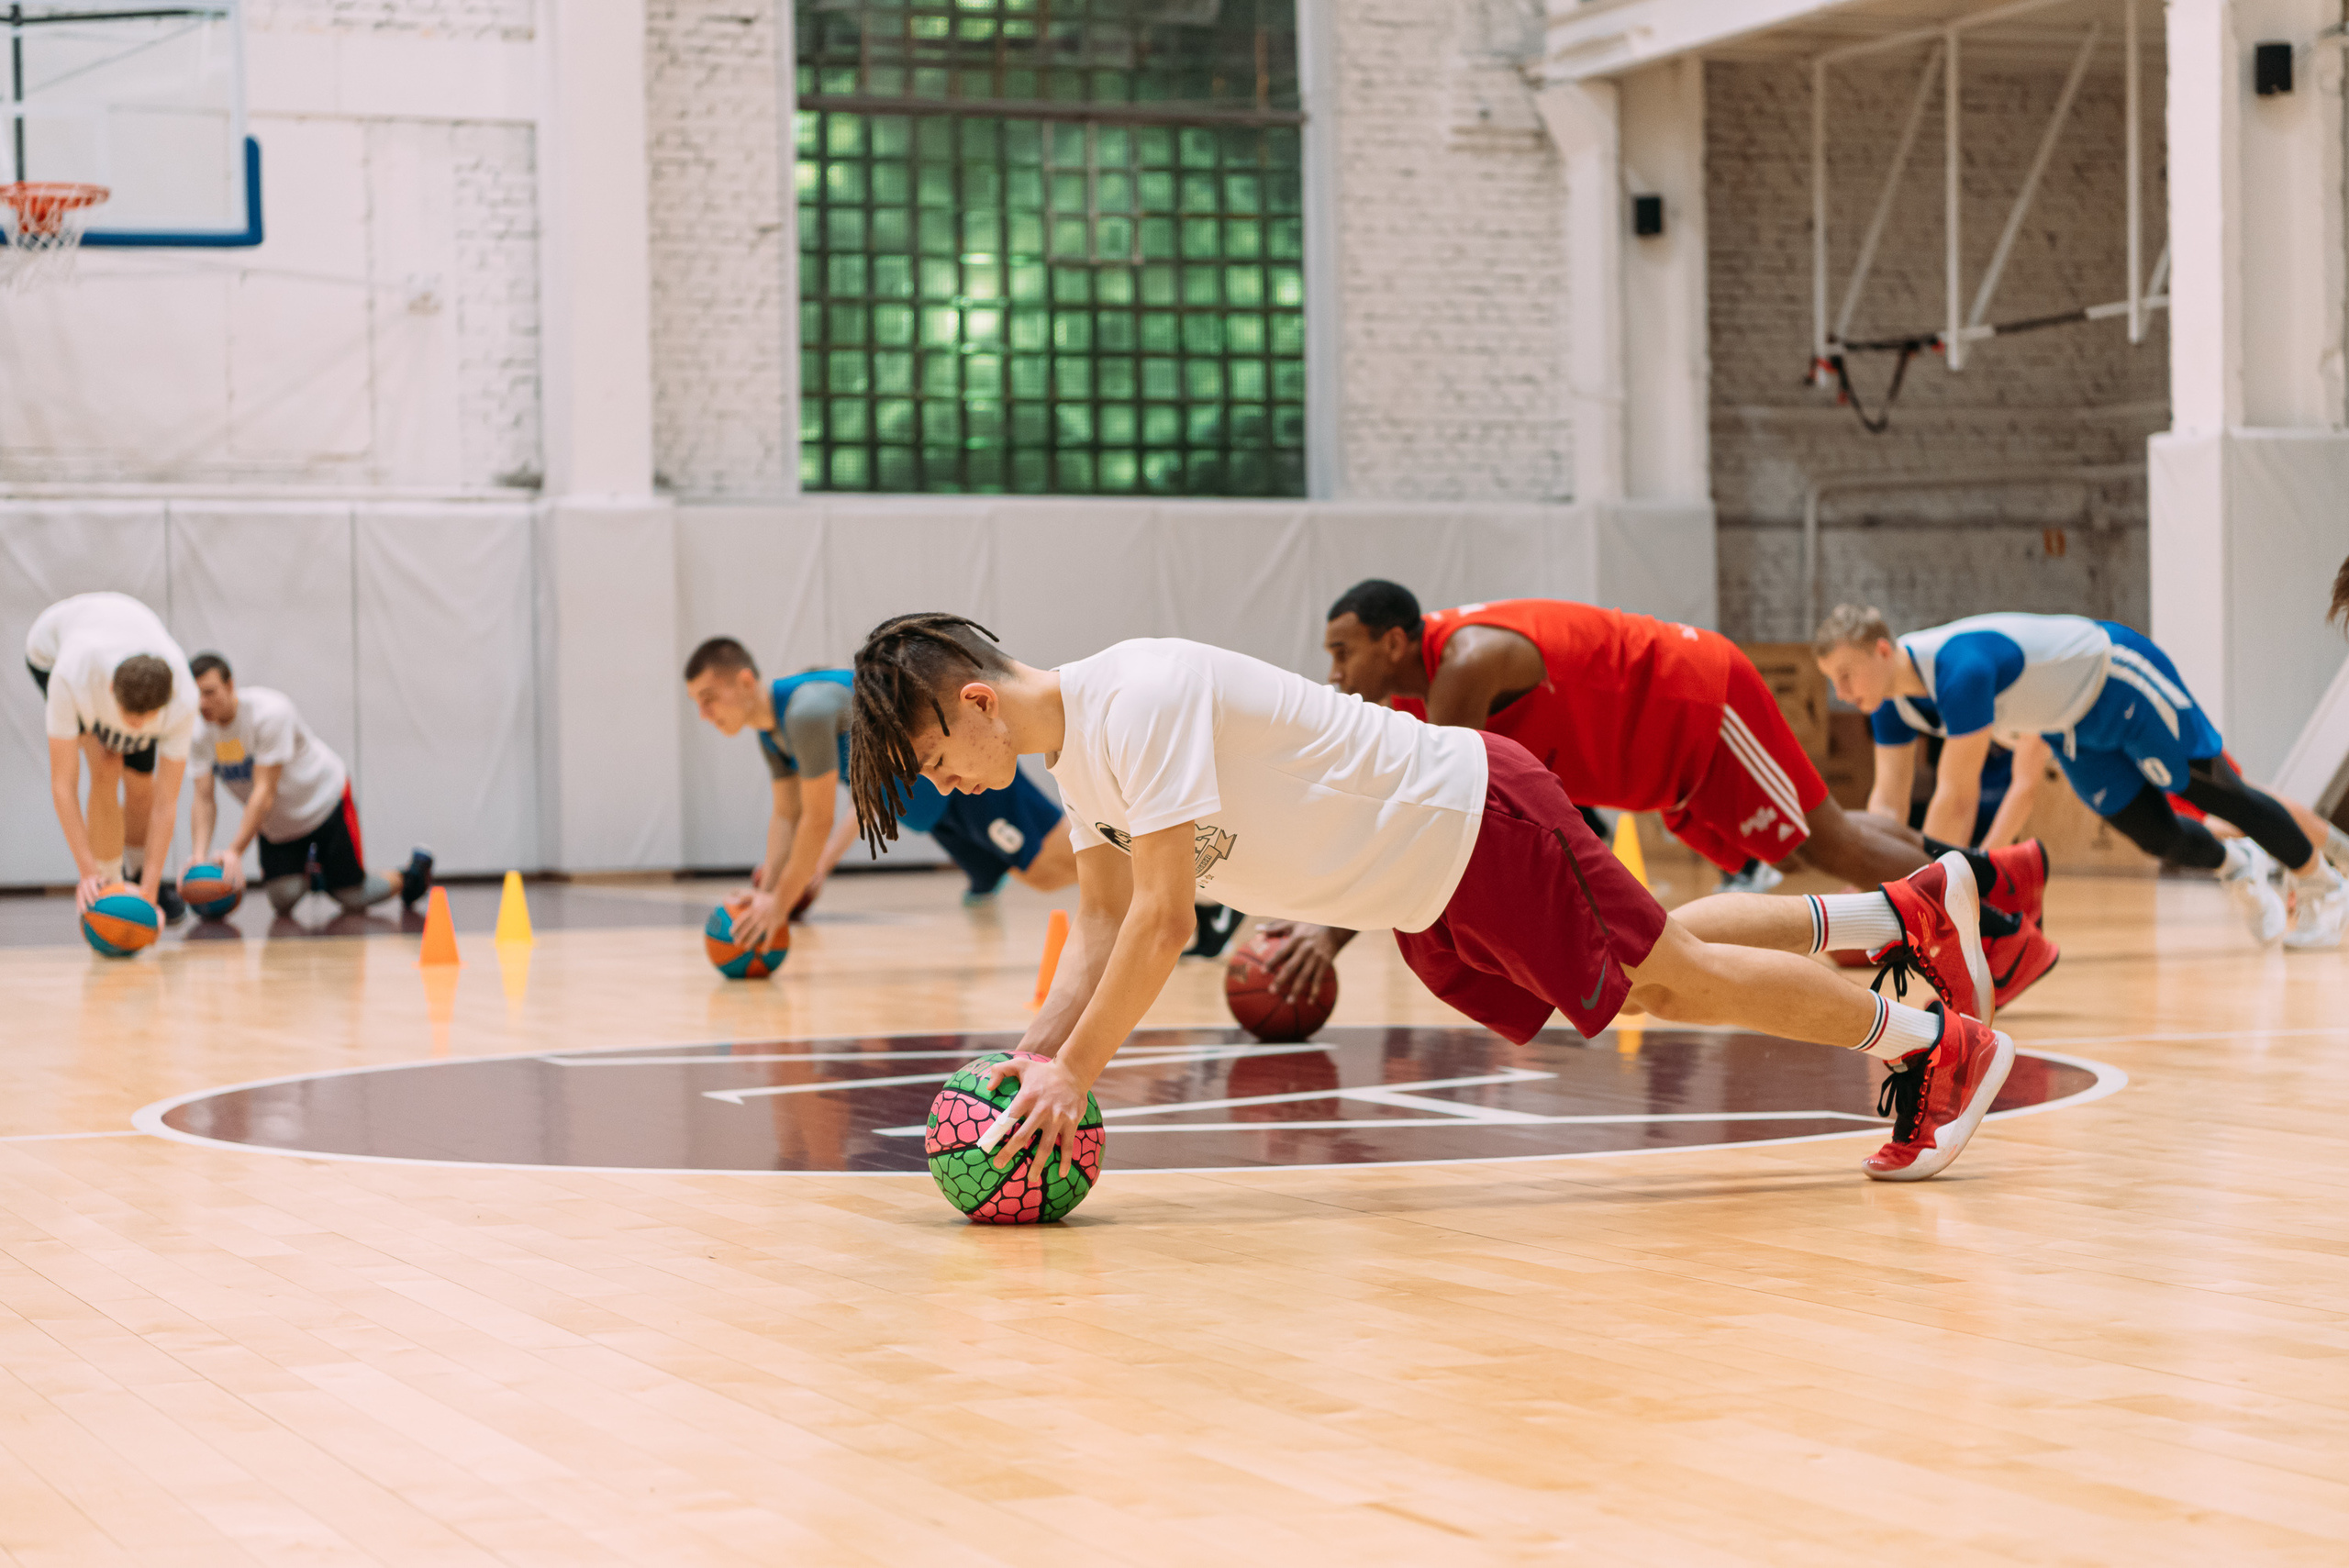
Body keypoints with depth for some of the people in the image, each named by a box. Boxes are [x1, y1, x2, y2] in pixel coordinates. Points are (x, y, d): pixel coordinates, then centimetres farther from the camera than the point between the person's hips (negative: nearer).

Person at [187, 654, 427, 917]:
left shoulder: (269, 712, -33)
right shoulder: (200, 732, -14)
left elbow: (264, 791, -34)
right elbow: (203, 799, -15)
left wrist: (235, 851, -40)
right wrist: (200, 854, -32)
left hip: (323, 801, -5)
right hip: (275, 824, 5)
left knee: (353, 899, -1)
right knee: (283, 901, -6)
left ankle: (413, 873, 27)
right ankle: (307, 868, 28)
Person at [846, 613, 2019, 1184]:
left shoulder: (1137, 702, -28)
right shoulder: (1074, 745, 2)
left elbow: (1164, 919, -31)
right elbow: (1103, 925, 7)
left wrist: (1075, 1072, -29)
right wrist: (1032, 1055, -6)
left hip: (1471, 822, -9)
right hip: (1425, 898, 9)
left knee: (1671, 979, 1)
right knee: (1654, 973, 20)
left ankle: (1940, 1044, 16)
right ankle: (1910, 911, 34)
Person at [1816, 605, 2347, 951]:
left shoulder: (1960, 669, -43)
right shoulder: (1891, 699, -17)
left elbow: (1956, 801, -44)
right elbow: (1888, 799, -12)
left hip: (2122, 678, -7)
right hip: (2070, 726, 7)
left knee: (2214, 792, 8)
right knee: (2158, 837, 10)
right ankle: (2237, 866, 40)